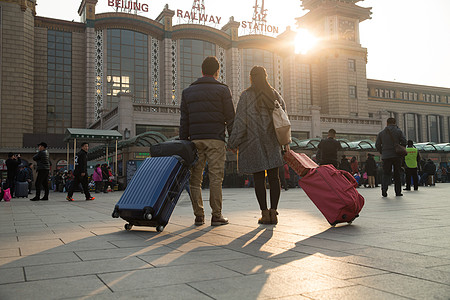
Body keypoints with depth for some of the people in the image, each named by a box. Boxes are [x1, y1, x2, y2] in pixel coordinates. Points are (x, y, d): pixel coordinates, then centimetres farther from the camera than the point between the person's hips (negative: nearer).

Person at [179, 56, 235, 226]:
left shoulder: (188, 92, 15)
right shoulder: (222, 90, 5)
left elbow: (184, 121, 12)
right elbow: (230, 118, 0)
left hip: (195, 140, 3)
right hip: (216, 140, -3)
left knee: (195, 179, 6)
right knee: (216, 178, -1)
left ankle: (199, 216, 6)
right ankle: (216, 216, 0)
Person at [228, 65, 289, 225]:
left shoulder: (246, 95, -3)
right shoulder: (274, 94, 10)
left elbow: (240, 120, -8)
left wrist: (233, 143, -4)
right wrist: (285, 141, 14)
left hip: (253, 142, -3)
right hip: (272, 142, 3)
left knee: (258, 178, 1)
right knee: (273, 177, 6)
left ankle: (265, 213, 1)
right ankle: (273, 212, 5)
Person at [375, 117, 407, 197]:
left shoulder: (381, 133, 7)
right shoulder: (398, 131, 3)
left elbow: (377, 145, 4)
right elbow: (404, 142, -6)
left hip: (386, 156, 1)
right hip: (397, 156, 0)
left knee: (386, 173, 4)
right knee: (397, 174, 9)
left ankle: (384, 188, -20)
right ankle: (398, 192, 10)